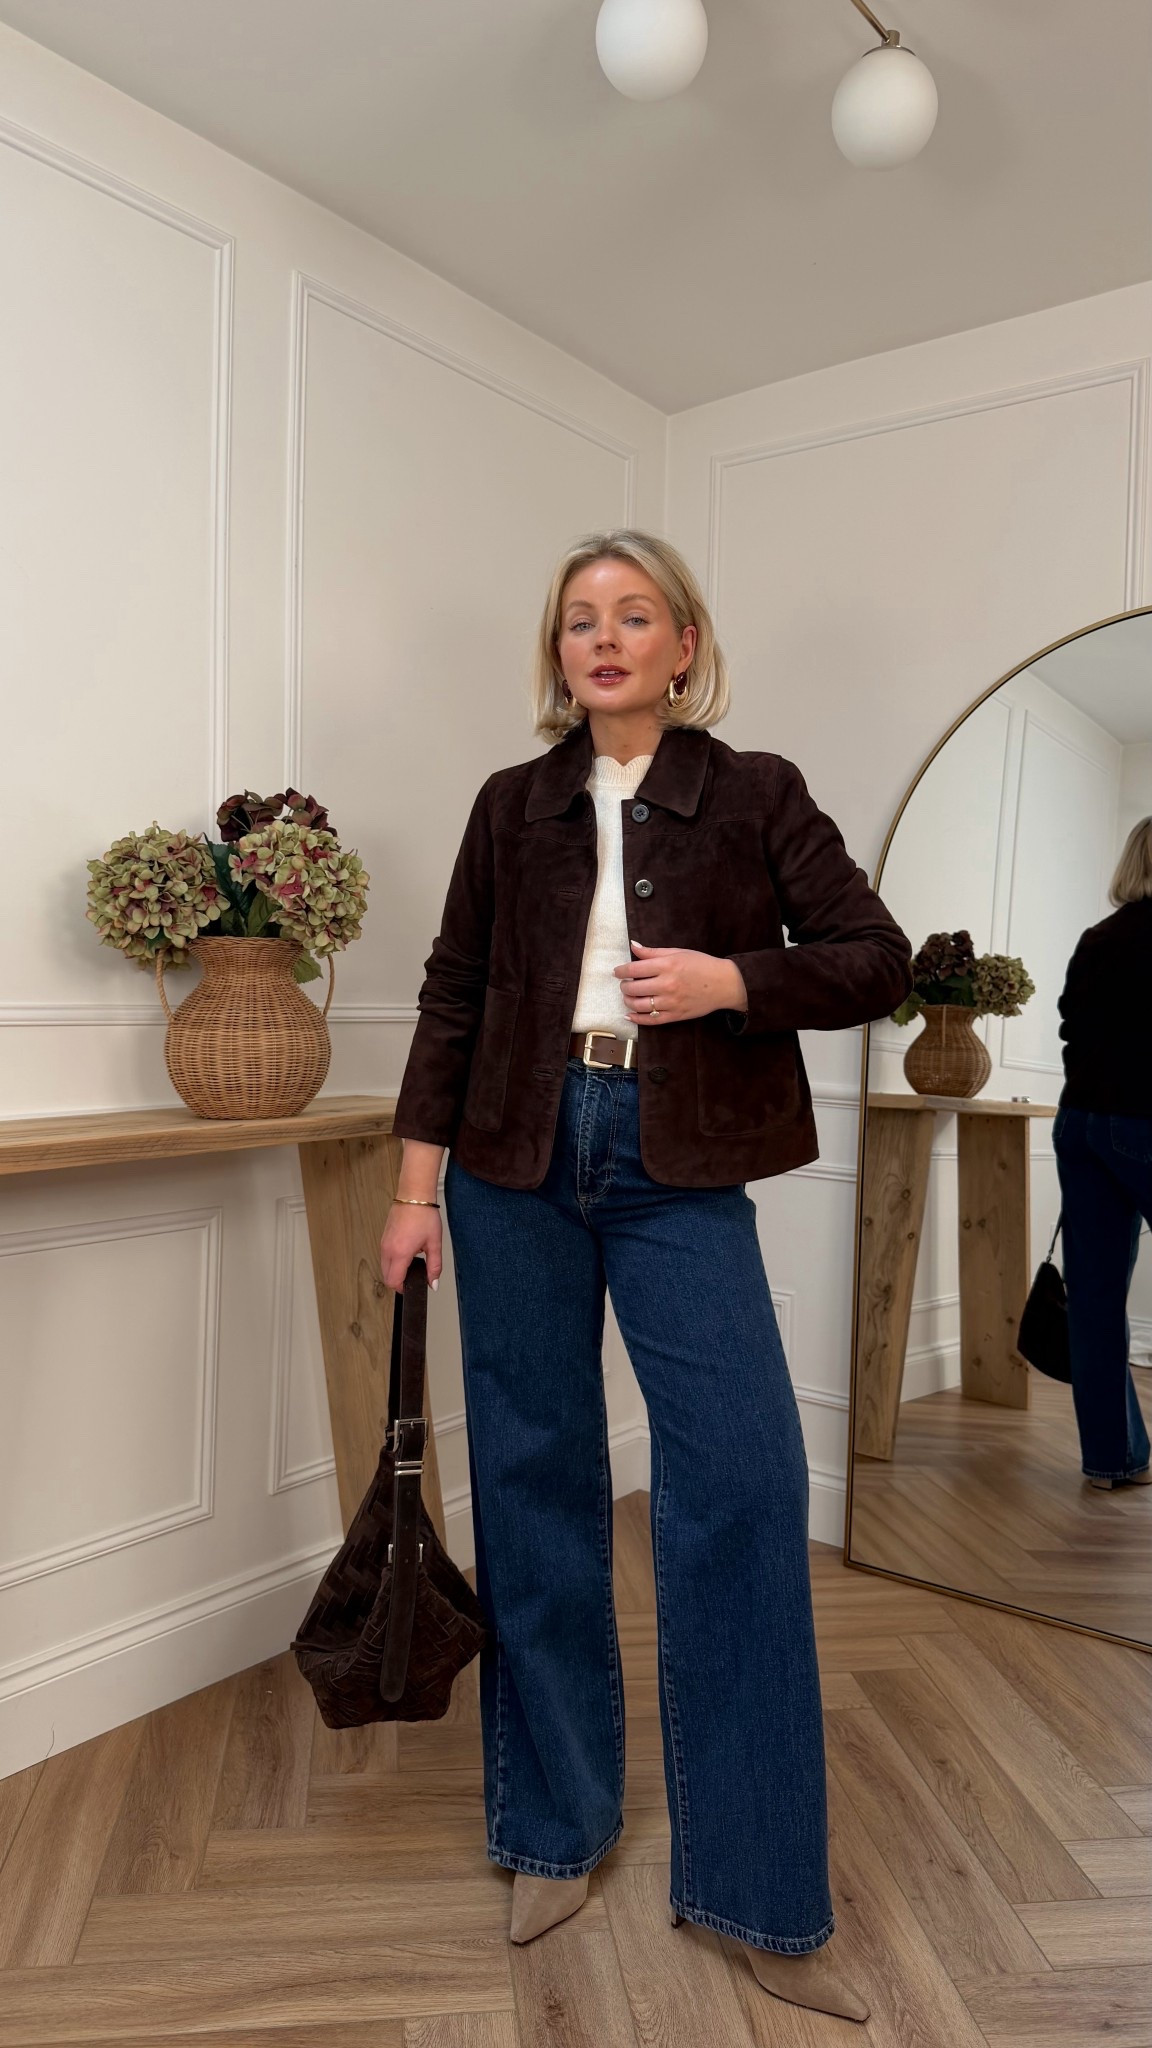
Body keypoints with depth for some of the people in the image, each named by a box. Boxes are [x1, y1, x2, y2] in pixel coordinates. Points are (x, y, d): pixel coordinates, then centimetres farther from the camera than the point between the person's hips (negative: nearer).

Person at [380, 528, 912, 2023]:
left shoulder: (754, 795, 4)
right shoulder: (513, 806, 9)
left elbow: (878, 960, 1)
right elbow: (453, 998, 9)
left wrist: (732, 978, -16)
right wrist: (416, 1189, 5)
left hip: (680, 1170, -2)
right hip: (520, 1161, 2)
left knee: (742, 1482, -7)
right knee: (535, 1485, 8)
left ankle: (760, 1895, 12)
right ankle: (556, 1829, 29)